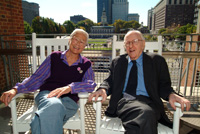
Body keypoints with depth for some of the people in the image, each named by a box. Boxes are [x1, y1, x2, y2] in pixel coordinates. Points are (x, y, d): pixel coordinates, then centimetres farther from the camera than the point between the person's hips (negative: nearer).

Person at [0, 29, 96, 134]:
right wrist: (16, 89, -3)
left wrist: (70, 87, -21)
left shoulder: (86, 65, 14)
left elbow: (90, 84, -4)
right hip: (47, 94, 1)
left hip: (69, 100, 0)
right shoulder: (54, 57, 15)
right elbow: (37, 78, 13)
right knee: (54, 104, -38)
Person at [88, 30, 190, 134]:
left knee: (147, 113, -36)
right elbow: (110, 81, 12)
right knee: (145, 112, -33)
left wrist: (171, 95, -12)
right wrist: (103, 89, -11)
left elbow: (163, 85, 11)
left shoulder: (156, 61, 14)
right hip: (123, 101, 0)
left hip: (147, 101, 0)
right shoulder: (117, 62, 19)